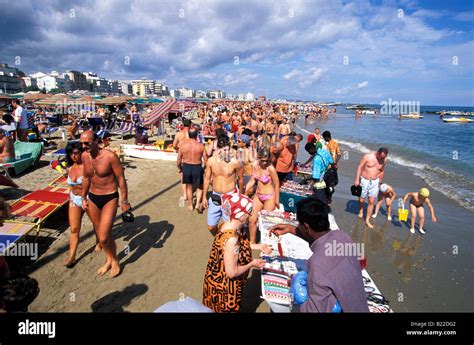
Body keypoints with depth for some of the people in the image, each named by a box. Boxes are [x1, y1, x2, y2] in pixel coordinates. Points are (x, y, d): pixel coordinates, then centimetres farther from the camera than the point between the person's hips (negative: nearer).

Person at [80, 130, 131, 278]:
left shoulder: (110, 156, -20)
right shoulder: (84, 156, -1)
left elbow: (121, 179, -14)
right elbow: (86, 178, 13)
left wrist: (125, 201, -11)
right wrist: (84, 197, 16)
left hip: (109, 199, -6)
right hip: (92, 199, 6)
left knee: (104, 237, -9)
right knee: (99, 233, 16)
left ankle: (115, 261, 20)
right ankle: (109, 260, 39)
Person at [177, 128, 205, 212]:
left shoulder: (182, 145, -7)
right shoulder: (201, 146, -10)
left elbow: (179, 159, -1)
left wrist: (179, 168, 16)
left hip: (186, 167, 2)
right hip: (197, 168, -2)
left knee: (189, 187, 21)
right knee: (199, 187, 18)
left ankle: (190, 205, 32)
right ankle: (198, 204, 2)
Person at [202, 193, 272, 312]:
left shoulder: (230, 225, -10)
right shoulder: (231, 238, -37)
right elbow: (232, 272, -30)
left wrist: (259, 246, 2)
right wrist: (252, 264, -16)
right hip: (224, 286, -8)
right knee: (228, 309, 19)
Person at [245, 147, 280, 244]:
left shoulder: (270, 168, -23)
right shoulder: (255, 165, -6)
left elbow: (277, 185, -14)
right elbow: (252, 180, 4)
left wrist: (277, 201, -8)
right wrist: (245, 191, -3)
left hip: (269, 197, -6)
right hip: (258, 196, 6)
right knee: (252, 219, 7)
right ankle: (252, 241, 27)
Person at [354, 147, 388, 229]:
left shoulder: (384, 161, -3)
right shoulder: (368, 156, -14)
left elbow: (382, 171, 12)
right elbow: (360, 167, -9)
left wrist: (380, 183, 16)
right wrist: (357, 180, -12)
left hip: (375, 182, 2)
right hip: (364, 180, -2)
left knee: (371, 202, 0)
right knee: (362, 200, 9)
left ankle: (367, 220, 11)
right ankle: (361, 211, 42)